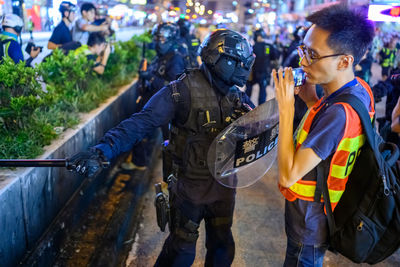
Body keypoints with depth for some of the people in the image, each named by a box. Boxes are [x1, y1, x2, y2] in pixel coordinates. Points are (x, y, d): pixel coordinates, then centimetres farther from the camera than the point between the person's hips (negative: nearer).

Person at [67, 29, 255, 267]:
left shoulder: (237, 96, 1)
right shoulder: (184, 90, -20)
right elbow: (142, 122, -28)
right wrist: (103, 150, -40)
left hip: (224, 185, 6)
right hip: (190, 186, -5)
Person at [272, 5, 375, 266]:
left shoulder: (339, 111, -35)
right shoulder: (359, 89, -6)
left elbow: (288, 175, -32)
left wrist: (286, 108, -31)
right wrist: (312, 101, -5)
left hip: (309, 223, -8)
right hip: (320, 211, 8)